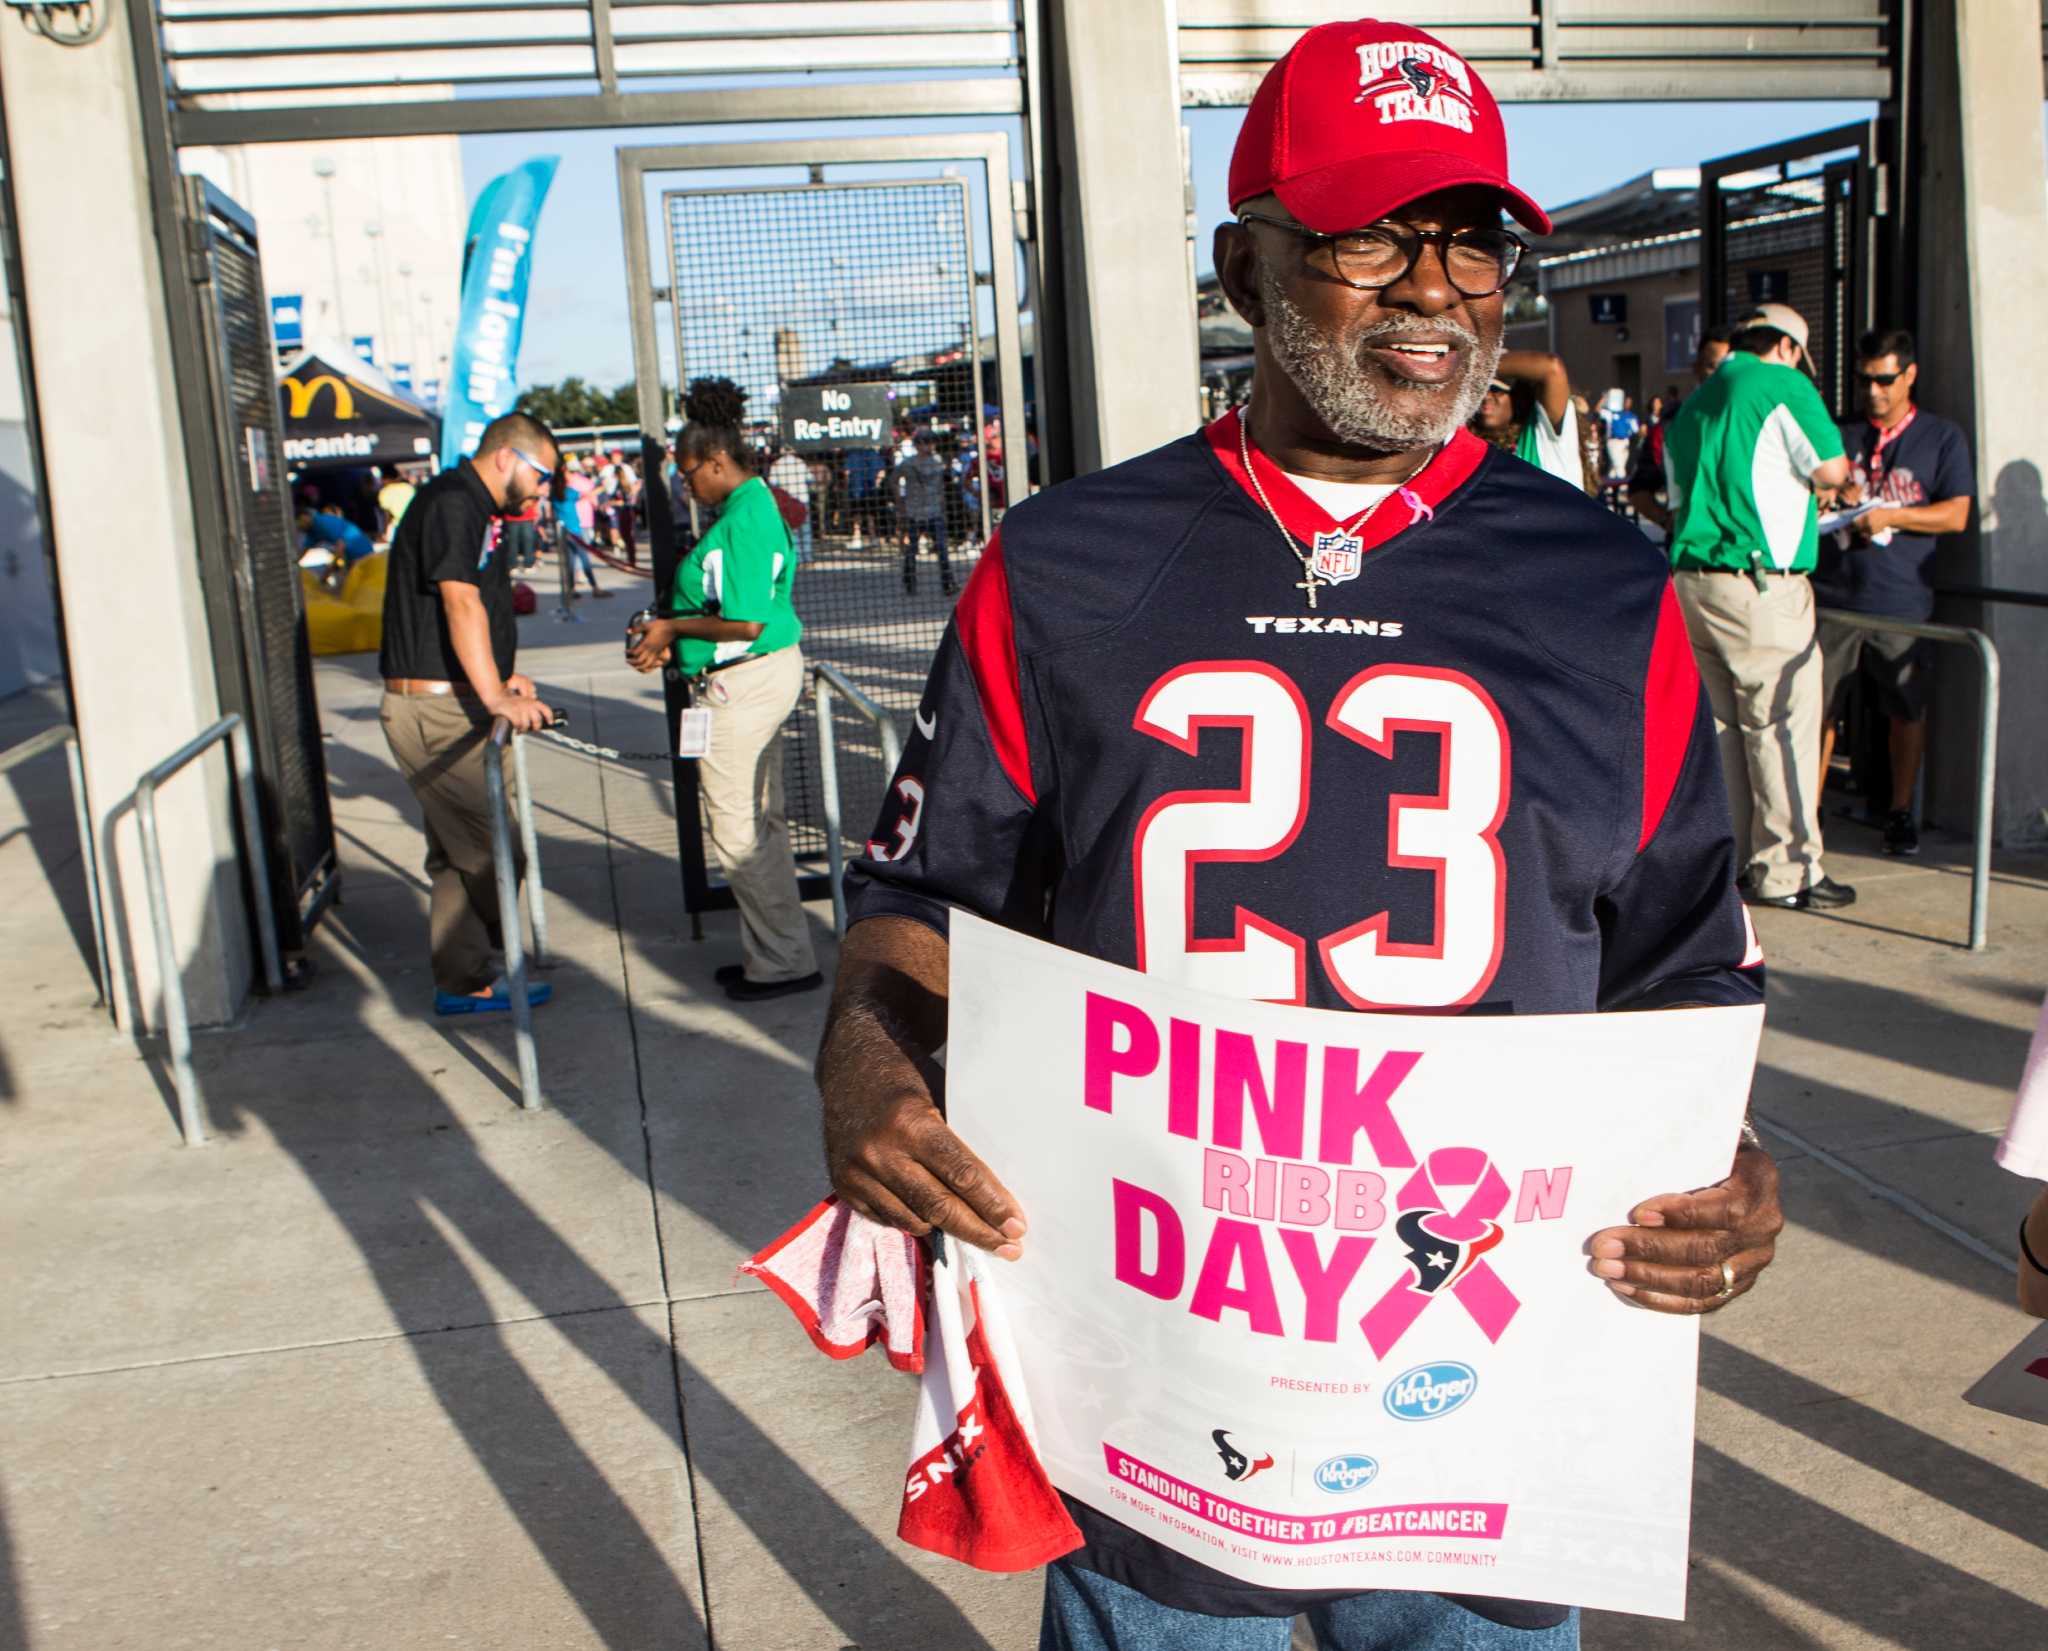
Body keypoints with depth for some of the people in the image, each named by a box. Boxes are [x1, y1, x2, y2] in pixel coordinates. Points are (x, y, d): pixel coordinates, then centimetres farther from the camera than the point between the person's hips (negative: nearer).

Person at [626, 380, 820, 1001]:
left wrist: (673, 627, -11)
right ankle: (773, 951, 27)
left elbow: (746, 623, -25)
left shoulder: (740, 520, -20)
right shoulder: (760, 504, 12)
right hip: (770, 672, 11)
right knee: (762, 820, 17)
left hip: (740, 684, -11)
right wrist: (672, 637, 9)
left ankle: (784, 962, 6)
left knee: (737, 829, -2)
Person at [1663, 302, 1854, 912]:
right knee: (1783, 724, -2)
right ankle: (1787, 871, 2)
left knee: (1725, 723, 13)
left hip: (1692, 578, 8)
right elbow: (1831, 472, -5)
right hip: (1759, 581, -8)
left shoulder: (1694, 402, 19)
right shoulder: (1785, 385, -4)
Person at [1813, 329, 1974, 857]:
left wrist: (1889, 516, -14)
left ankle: (1901, 813, 21)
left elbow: (1956, 515, -1)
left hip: (1901, 601, -1)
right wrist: (1831, 495, -5)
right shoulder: (1842, 435, 13)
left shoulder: (1943, 438, 6)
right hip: (1832, 593, 1)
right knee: (1814, 704, -3)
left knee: (1906, 711, 8)